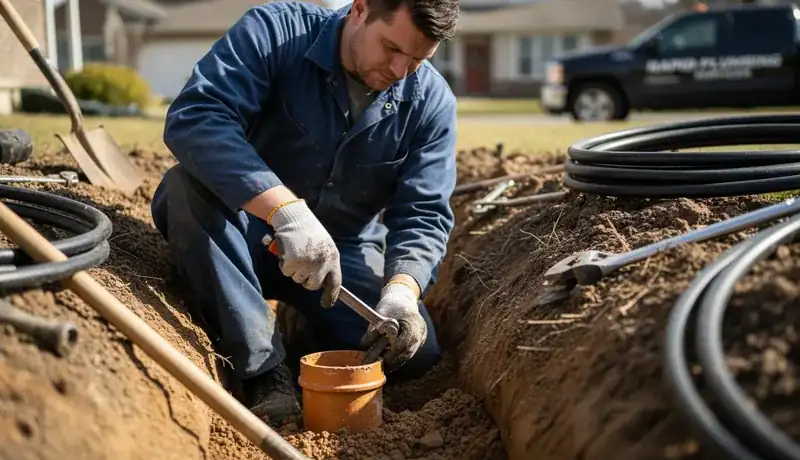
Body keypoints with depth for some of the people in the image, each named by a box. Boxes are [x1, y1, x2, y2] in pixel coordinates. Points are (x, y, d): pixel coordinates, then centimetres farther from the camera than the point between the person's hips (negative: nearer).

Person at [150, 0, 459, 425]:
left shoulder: (431, 102, -9)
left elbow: (423, 215, -12)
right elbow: (192, 116, -33)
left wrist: (402, 288, -34)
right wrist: (287, 210, -46)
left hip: (344, 248, 2)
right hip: (246, 228, -1)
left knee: (416, 353, -19)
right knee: (187, 185, -33)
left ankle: (309, 324, 12)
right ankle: (263, 368, -27)